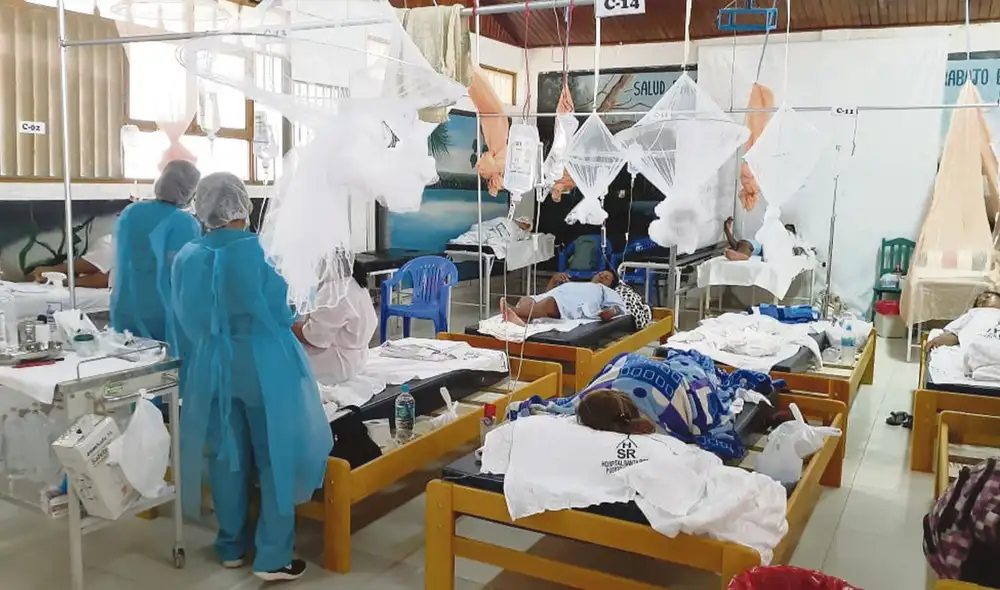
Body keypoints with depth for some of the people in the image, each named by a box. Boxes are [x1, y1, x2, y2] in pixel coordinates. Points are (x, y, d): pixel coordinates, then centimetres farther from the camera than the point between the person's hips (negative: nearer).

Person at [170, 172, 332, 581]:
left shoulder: (187, 258, -2)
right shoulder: (251, 251, -16)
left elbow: (185, 320, 7)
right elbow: (279, 314, -8)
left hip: (211, 368, 5)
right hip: (262, 366, -5)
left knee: (227, 457, 15)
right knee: (276, 456, 5)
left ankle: (232, 547, 28)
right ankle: (272, 557, 9)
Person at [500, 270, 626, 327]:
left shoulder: (607, 291, 36)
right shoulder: (573, 283, 46)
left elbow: (620, 307, 16)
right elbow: (547, 293, 34)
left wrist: (612, 311, -7)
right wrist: (554, 280, 16)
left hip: (576, 304, -5)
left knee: (550, 302, -38)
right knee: (525, 300, -28)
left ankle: (513, 311, -61)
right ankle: (520, 319, -61)